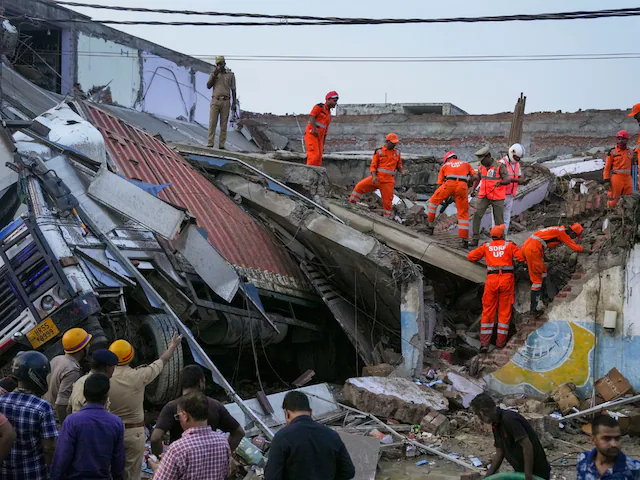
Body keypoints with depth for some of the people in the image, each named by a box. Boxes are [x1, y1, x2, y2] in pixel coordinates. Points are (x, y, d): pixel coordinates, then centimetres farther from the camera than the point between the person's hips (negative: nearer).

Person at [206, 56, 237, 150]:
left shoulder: (231, 75, 9)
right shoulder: (213, 73, 12)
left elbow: (233, 89, 7)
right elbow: (208, 86, 3)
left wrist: (234, 103, 0)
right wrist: (214, 75, -8)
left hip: (225, 102, 0)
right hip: (215, 101, 0)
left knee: (224, 124, -1)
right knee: (212, 123, -7)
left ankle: (222, 145, 0)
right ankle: (210, 144, -8)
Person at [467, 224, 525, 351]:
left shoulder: (486, 246, 9)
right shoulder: (509, 245, 5)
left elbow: (471, 256, 13)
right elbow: (522, 257, -2)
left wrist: (482, 255, 31)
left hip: (492, 280, 1)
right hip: (507, 279, -1)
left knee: (488, 311, 7)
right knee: (504, 311, 9)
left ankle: (484, 342, 2)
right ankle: (500, 342, 10)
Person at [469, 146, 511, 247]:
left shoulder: (500, 166, -11)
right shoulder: (482, 166, 6)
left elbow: (508, 180, -18)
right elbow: (478, 177, 24)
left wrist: (499, 182, -32)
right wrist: (473, 189, 19)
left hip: (497, 197, -4)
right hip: (484, 196, 4)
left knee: (499, 219, 2)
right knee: (477, 215, -10)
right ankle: (475, 239, -7)